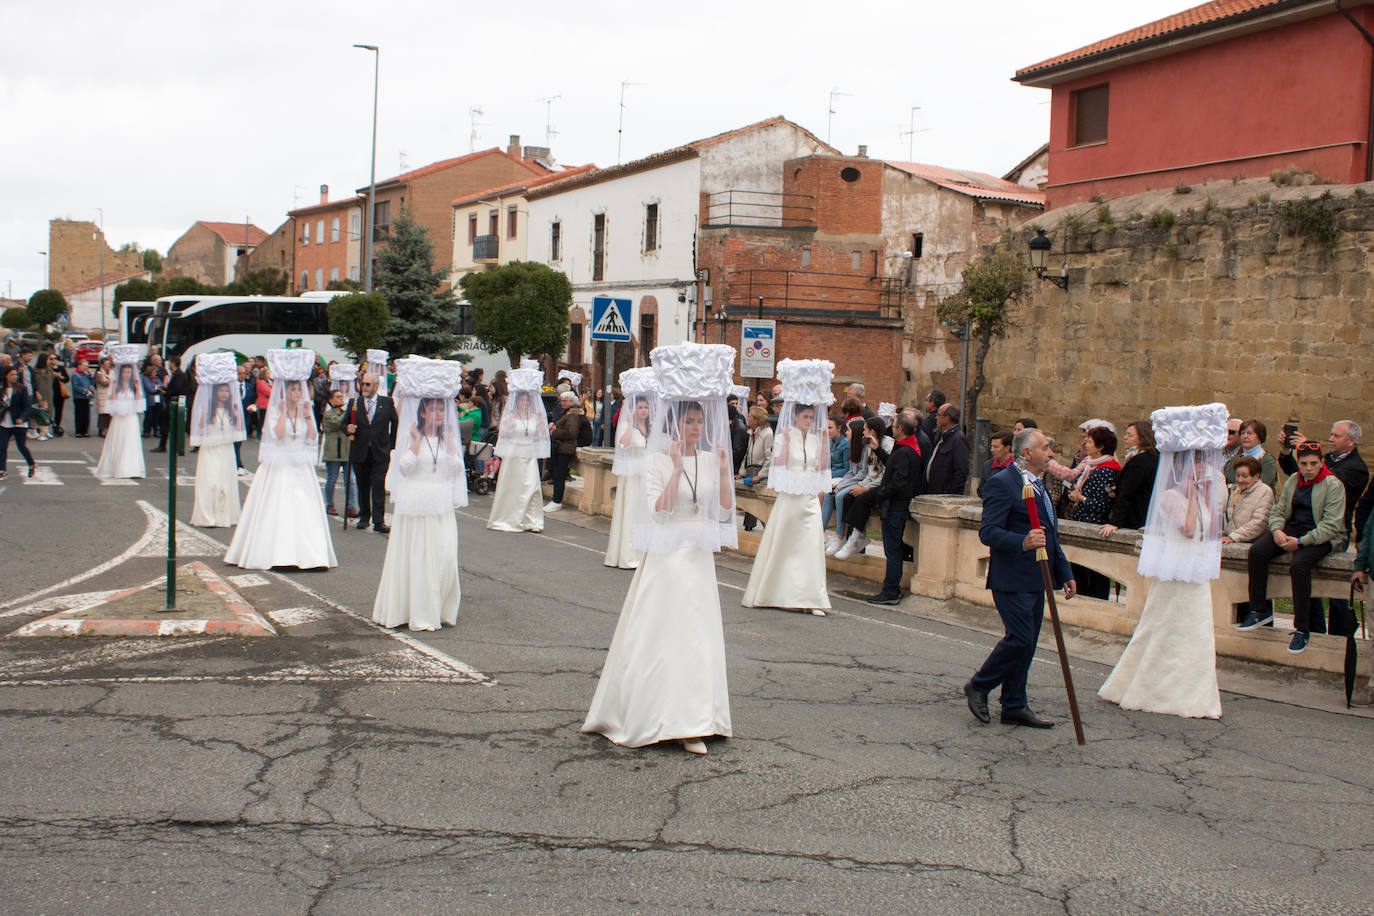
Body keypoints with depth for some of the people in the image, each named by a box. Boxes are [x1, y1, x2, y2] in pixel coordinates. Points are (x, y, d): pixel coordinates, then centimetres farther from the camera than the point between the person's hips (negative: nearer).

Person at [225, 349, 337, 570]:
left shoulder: (306, 409, 9)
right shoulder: (275, 409, -2)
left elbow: (313, 437, 0)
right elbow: (277, 434, -17)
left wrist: (307, 415, -6)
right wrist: (283, 412, -14)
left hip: (301, 468, 3)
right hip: (278, 467, -3)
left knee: (305, 509, -1)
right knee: (276, 509, -4)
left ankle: (305, 552, 3)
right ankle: (276, 553, 0)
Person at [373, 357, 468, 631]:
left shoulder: (449, 438, 11)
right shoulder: (408, 436, 1)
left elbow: (457, 469, 1)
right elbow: (406, 466, -13)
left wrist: (449, 442, -3)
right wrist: (416, 439, -12)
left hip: (442, 507, 3)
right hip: (414, 505, -3)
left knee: (445, 556, -4)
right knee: (415, 557, -1)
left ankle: (441, 610, 7)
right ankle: (417, 611, 8)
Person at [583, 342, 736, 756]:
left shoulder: (711, 458, 6)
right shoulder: (657, 459, -7)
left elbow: (726, 509, 6)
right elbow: (657, 509, -16)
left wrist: (724, 474, -8)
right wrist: (677, 470, -21)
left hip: (700, 555, 5)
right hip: (666, 555, -5)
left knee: (698, 635, 5)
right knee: (663, 632, -2)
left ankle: (690, 724, 11)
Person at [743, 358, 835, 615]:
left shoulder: (816, 439, 9)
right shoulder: (784, 436, -2)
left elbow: (821, 470, 8)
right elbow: (779, 467, -12)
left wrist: (825, 448, -2)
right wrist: (786, 443, -19)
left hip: (810, 500, 3)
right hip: (789, 497, -3)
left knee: (811, 544, -3)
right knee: (783, 544, 4)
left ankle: (810, 597, -3)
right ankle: (780, 592, 17)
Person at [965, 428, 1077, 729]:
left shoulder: (1037, 485, 18)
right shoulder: (1002, 483, -11)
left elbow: (1050, 536, 25)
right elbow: (988, 532, -20)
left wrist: (1065, 573, 20)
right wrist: (1023, 542, -34)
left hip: (1036, 580, 9)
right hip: (1012, 580, -9)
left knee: (1026, 643, 10)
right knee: (1020, 639, -12)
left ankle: (1015, 707, 18)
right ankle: (979, 687, 8)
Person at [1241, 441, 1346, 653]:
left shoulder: (1333, 485, -7)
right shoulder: (1292, 481, 11)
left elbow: (1332, 525, -14)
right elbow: (1277, 510, 15)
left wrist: (1301, 542, -21)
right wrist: (1277, 530, -9)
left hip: (1320, 536, -6)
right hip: (1291, 528, 6)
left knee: (1299, 564, -34)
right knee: (1256, 551, -19)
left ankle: (1302, 629, -23)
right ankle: (1259, 611, -6)